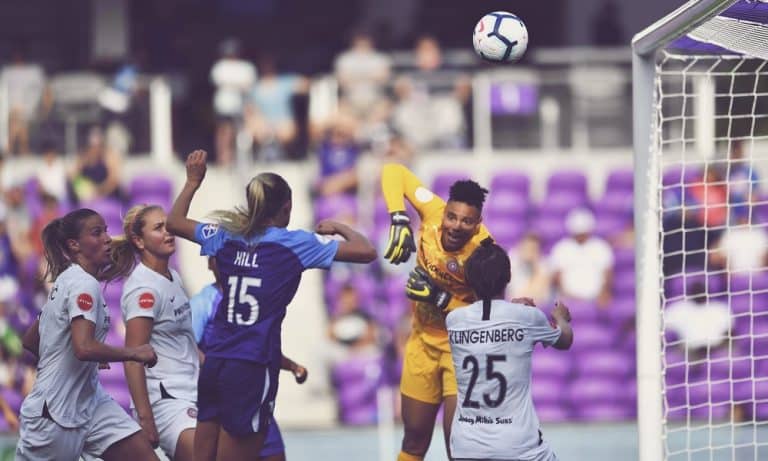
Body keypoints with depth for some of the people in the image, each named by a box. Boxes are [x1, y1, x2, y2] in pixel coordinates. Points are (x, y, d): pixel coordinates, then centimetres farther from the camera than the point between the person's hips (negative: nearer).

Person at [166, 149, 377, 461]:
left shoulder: (227, 237, 9)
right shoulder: (295, 244, -4)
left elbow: (174, 222, 25)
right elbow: (366, 252, -4)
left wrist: (193, 181, 34)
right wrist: (339, 229, 14)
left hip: (214, 365, 5)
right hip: (252, 371, -5)